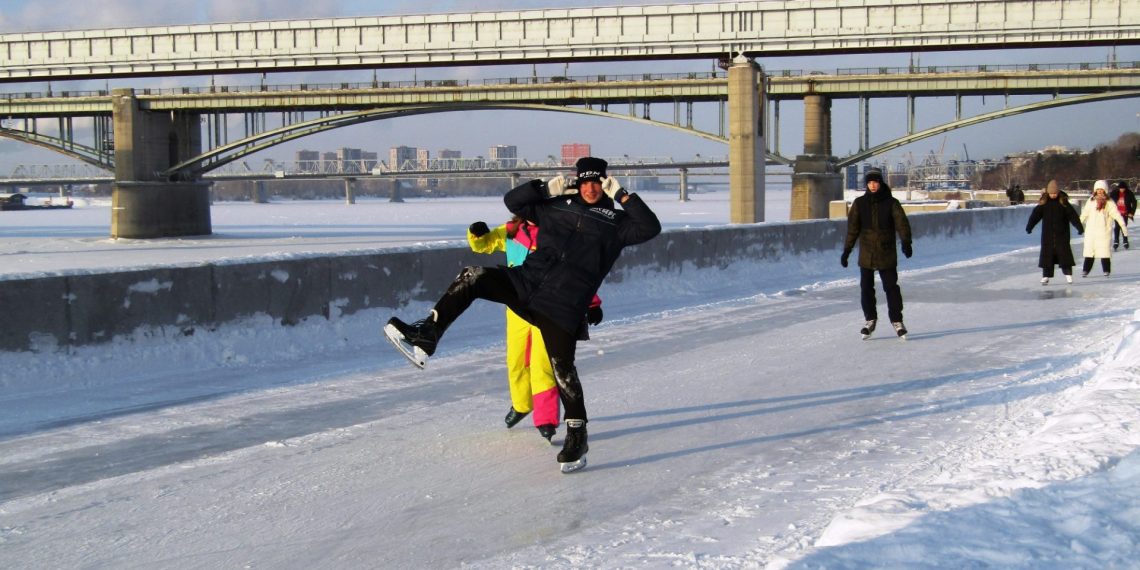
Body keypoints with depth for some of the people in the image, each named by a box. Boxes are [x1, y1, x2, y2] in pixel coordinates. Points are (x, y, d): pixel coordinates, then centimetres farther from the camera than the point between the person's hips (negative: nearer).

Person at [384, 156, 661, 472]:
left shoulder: (616, 221, 10)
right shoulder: (557, 206, 19)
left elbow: (650, 228, -5)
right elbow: (512, 200, 21)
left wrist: (622, 195, -5)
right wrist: (547, 188, 9)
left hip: (564, 303, -3)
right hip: (526, 281, 3)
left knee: (562, 366, -7)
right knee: (472, 277, -17)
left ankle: (577, 435, 6)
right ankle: (426, 335, -20)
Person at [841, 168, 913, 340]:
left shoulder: (891, 203, -2)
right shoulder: (859, 203, 3)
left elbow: (901, 222, -13)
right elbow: (852, 227, 2)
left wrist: (906, 242, -29)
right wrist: (847, 250, -3)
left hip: (887, 254, -2)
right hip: (866, 253, 2)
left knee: (891, 288, -2)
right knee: (866, 288, 7)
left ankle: (896, 320, 10)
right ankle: (870, 319, 22)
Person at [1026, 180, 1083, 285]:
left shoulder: (1063, 202, -3)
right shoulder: (1044, 202, 1)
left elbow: (1072, 215, -5)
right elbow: (1035, 214, -2)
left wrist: (1079, 226, -13)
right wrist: (1029, 226, -12)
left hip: (1062, 233, -1)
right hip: (1047, 234, 1)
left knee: (1064, 252, -3)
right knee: (1047, 253, 2)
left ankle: (1068, 274, 6)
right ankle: (1046, 276, 6)